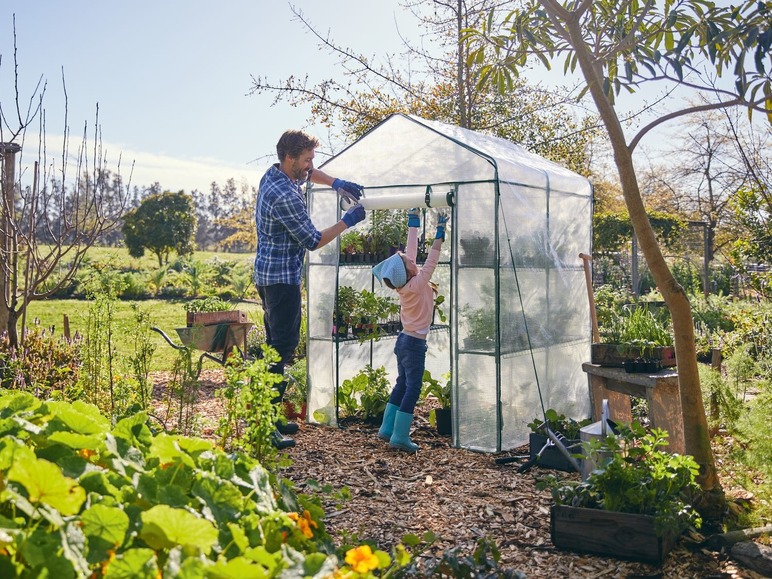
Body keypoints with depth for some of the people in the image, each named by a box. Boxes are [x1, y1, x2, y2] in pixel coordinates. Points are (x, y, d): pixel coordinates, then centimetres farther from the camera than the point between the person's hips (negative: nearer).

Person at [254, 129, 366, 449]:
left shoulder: (273, 174, 9)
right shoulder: (285, 196, -22)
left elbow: (308, 174, 31)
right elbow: (313, 241, -15)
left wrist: (336, 183, 14)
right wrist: (347, 221, -5)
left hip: (267, 274, 11)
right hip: (282, 277, -11)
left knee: (276, 344, 15)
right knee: (282, 349, -11)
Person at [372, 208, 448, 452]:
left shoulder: (404, 283, -2)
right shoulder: (416, 284, -21)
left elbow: (412, 248, 5)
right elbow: (431, 260, -20)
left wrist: (413, 220, 12)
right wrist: (440, 231, -17)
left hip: (404, 340, 8)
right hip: (415, 343, -8)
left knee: (402, 385, 17)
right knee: (412, 389, -4)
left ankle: (387, 429, 22)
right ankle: (399, 437, -4)